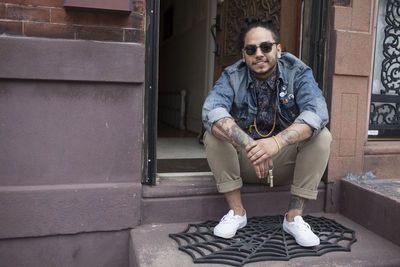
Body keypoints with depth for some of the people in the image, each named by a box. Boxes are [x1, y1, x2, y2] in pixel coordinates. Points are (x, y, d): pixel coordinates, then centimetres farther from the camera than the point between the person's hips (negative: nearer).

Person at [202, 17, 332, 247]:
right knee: (214, 135, -22)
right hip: (244, 163, 0)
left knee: (322, 136, -23)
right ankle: (236, 211, -13)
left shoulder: (298, 72, -10)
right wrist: (248, 145, -45)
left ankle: (294, 217, -15)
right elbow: (211, 111, -29)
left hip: (287, 162, 0)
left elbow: (317, 112, -28)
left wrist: (277, 142, -45)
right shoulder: (232, 77, -9)